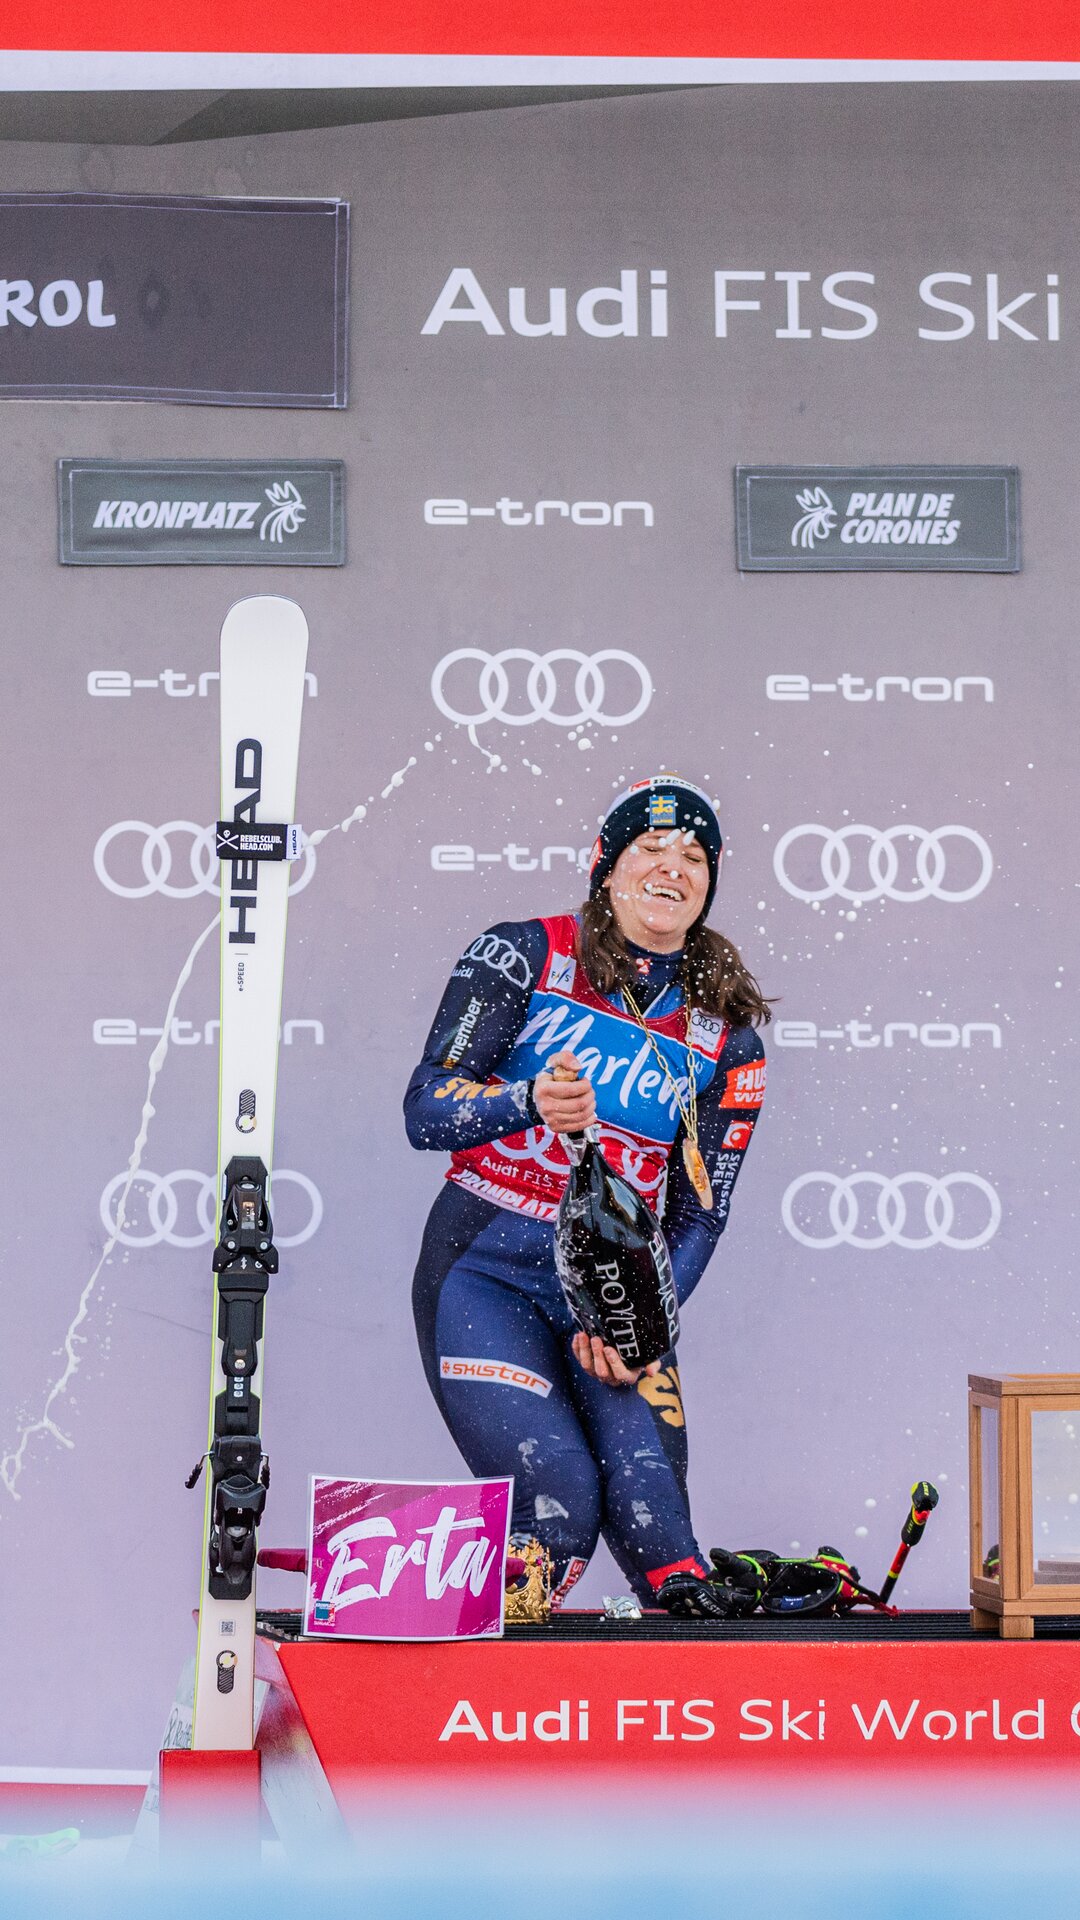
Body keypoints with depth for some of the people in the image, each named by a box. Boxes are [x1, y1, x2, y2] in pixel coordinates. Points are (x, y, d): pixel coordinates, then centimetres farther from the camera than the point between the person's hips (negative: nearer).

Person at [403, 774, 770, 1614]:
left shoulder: (726, 1034, 7)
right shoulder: (525, 956, -1)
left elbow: (698, 1216, 6)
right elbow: (426, 1108, -9)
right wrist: (531, 1103, -29)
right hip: (486, 1270, -3)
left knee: (648, 1509, -19)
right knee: (559, 1496, -21)